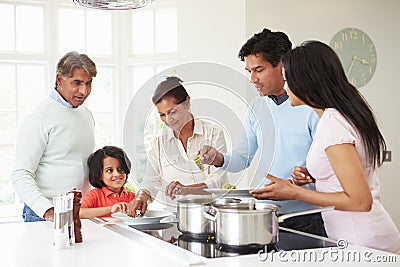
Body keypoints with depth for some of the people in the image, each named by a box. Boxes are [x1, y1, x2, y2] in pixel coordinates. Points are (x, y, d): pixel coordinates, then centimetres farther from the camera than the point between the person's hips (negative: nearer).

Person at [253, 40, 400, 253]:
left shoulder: (332, 123, -19)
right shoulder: (347, 113, 10)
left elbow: (360, 200, -21)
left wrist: (294, 192, -16)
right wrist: (313, 175, 9)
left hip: (363, 243, -9)